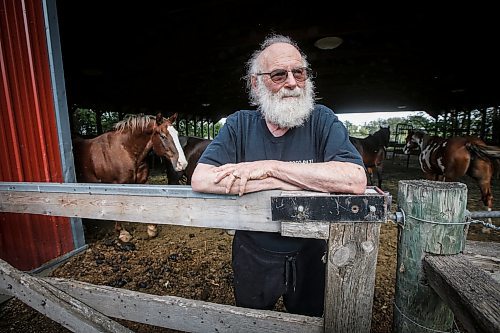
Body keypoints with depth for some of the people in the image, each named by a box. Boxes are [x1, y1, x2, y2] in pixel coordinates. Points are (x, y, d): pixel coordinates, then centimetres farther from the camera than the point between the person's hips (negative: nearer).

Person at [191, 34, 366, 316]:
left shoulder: (322, 120, -12)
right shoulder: (239, 124, -11)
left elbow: (356, 181, -27)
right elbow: (200, 180, -24)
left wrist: (270, 167, -30)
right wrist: (292, 182, -28)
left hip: (310, 253, 0)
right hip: (253, 254, 1)